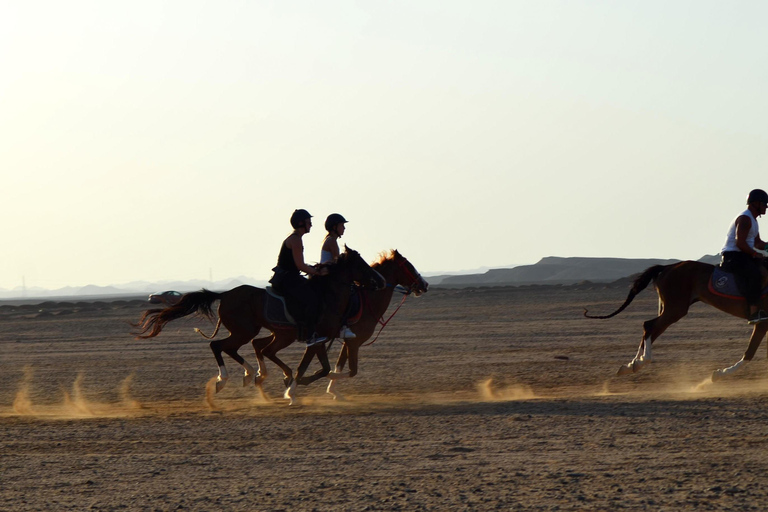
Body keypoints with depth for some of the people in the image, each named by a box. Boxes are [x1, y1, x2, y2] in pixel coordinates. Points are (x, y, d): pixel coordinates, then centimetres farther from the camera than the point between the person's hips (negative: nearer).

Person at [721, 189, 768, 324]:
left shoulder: (752, 220, 21)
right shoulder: (745, 219, -13)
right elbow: (740, 243, -22)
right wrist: (755, 254, -15)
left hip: (744, 257, 11)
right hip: (733, 257, -11)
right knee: (755, 274, -33)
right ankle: (754, 312, -41)